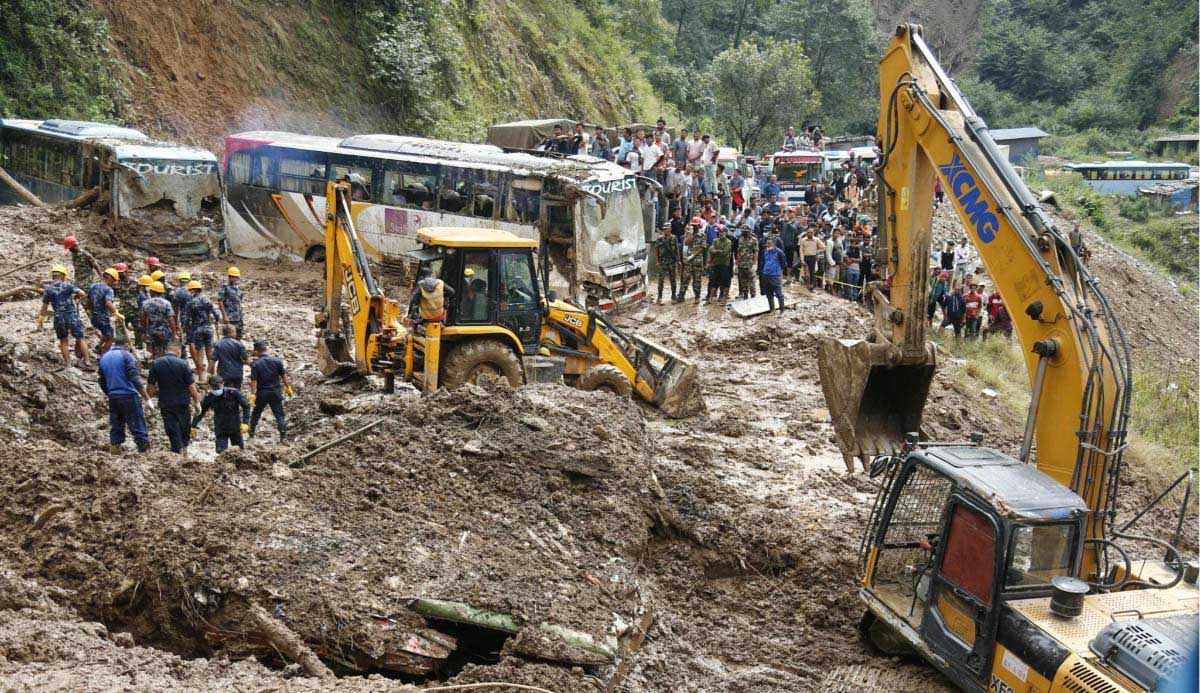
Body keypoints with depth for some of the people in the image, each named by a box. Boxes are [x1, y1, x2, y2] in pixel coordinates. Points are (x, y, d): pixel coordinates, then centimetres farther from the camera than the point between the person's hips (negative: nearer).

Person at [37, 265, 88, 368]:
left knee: (63, 341, 14)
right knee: (80, 339, 8)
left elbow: (44, 307, 5)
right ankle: (86, 361, 7)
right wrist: (74, 296, 10)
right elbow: (82, 293, -11)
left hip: (59, 318, 2)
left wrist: (40, 320, 14)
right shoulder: (67, 285, -5)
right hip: (72, 316, -2)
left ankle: (67, 363, 15)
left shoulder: (48, 289, 2)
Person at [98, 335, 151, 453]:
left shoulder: (103, 358, 13)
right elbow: (135, 379, -15)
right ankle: (145, 451, -4)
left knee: (116, 427, 13)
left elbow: (102, 382, 19)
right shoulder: (126, 355, -6)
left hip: (113, 398, 6)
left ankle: (114, 450, 12)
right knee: (138, 427, -4)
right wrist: (147, 398, -14)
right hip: (129, 396, -6)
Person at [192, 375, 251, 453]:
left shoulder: (233, 392, -19)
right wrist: (193, 426, 3)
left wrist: (245, 423, -18)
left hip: (235, 427, -1)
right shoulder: (209, 397, -10)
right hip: (220, 429, 1)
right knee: (221, 452, -9)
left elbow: (246, 405, -11)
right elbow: (201, 411, 4)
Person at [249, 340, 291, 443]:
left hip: (262, 393, -1)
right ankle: (283, 435, -6)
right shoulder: (277, 361, -3)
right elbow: (283, 376, 0)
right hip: (276, 392, 1)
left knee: (256, 412, 21)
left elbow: (254, 381, -13)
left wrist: (252, 394, -12)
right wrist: (288, 387, 10)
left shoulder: (255, 364, -10)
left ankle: (251, 431, 32)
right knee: (279, 414, 3)